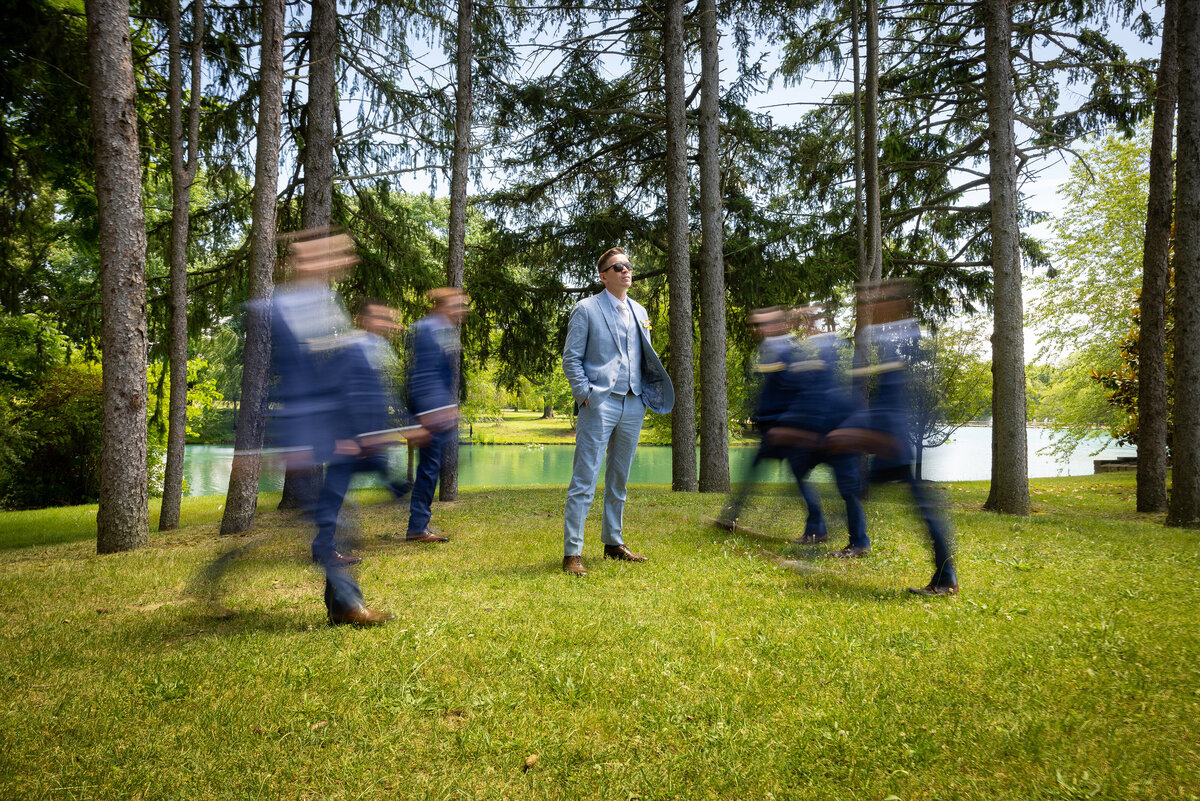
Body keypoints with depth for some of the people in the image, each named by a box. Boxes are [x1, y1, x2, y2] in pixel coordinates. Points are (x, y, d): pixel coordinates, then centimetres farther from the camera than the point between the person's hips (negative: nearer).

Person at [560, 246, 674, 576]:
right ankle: (572, 552, -2)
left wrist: (648, 393, 8)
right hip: (600, 403, -6)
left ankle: (613, 543, 25)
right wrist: (585, 394, -11)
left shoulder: (639, 311, 18)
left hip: (633, 404, 6)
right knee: (584, 481, -7)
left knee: (619, 480, 14)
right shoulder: (586, 309, 1)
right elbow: (571, 357, -2)